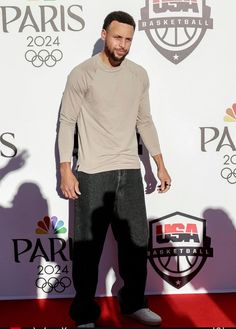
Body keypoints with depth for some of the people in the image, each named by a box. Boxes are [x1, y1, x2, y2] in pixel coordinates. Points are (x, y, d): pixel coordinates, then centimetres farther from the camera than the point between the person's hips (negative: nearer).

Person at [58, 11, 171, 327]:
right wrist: (65, 171, -9)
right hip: (92, 174, -4)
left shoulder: (139, 74, 8)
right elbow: (67, 122, -4)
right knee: (88, 247, 4)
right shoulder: (82, 73, -5)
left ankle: (134, 303, 32)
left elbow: (145, 121, 14)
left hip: (130, 171, 5)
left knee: (137, 241, 12)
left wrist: (160, 165, 12)